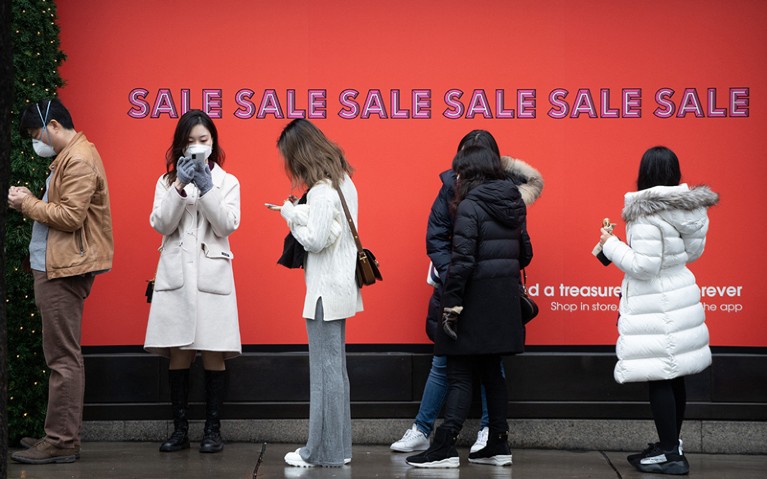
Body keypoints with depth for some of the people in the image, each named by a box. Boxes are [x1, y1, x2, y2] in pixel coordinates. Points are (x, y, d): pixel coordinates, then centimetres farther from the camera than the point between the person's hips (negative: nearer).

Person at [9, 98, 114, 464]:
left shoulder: (79, 160, -13)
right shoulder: (69, 157, 19)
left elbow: (71, 216, -21)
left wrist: (28, 203, -10)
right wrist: (29, 203, 2)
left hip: (63, 272, -10)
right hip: (55, 269, 10)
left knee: (62, 357, -8)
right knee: (61, 355, 13)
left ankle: (62, 442, -6)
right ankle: (60, 432, 18)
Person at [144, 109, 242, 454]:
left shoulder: (227, 181, 8)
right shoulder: (167, 181, 10)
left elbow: (227, 225, -5)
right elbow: (161, 224, -3)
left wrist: (206, 187, -14)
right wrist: (181, 186, -13)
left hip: (212, 274, -1)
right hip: (175, 274, 1)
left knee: (214, 355, -1)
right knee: (178, 355, 2)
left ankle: (213, 430, 7)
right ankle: (180, 430, 9)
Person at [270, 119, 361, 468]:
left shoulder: (321, 190, -18)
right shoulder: (343, 181, 11)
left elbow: (315, 240, -20)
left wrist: (291, 216, -7)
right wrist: (296, 213, 6)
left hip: (327, 292, -10)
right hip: (340, 288, 10)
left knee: (325, 370, -4)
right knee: (335, 369, 15)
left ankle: (323, 451, 2)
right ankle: (339, 446, 21)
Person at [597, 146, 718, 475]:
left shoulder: (648, 214, -18)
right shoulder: (687, 207, 5)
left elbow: (644, 266, -19)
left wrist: (610, 244, -8)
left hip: (655, 305, -8)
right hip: (681, 295, 8)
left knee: (659, 379, -4)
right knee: (674, 377, 14)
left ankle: (671, 455, -3)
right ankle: (671, 445, 24)